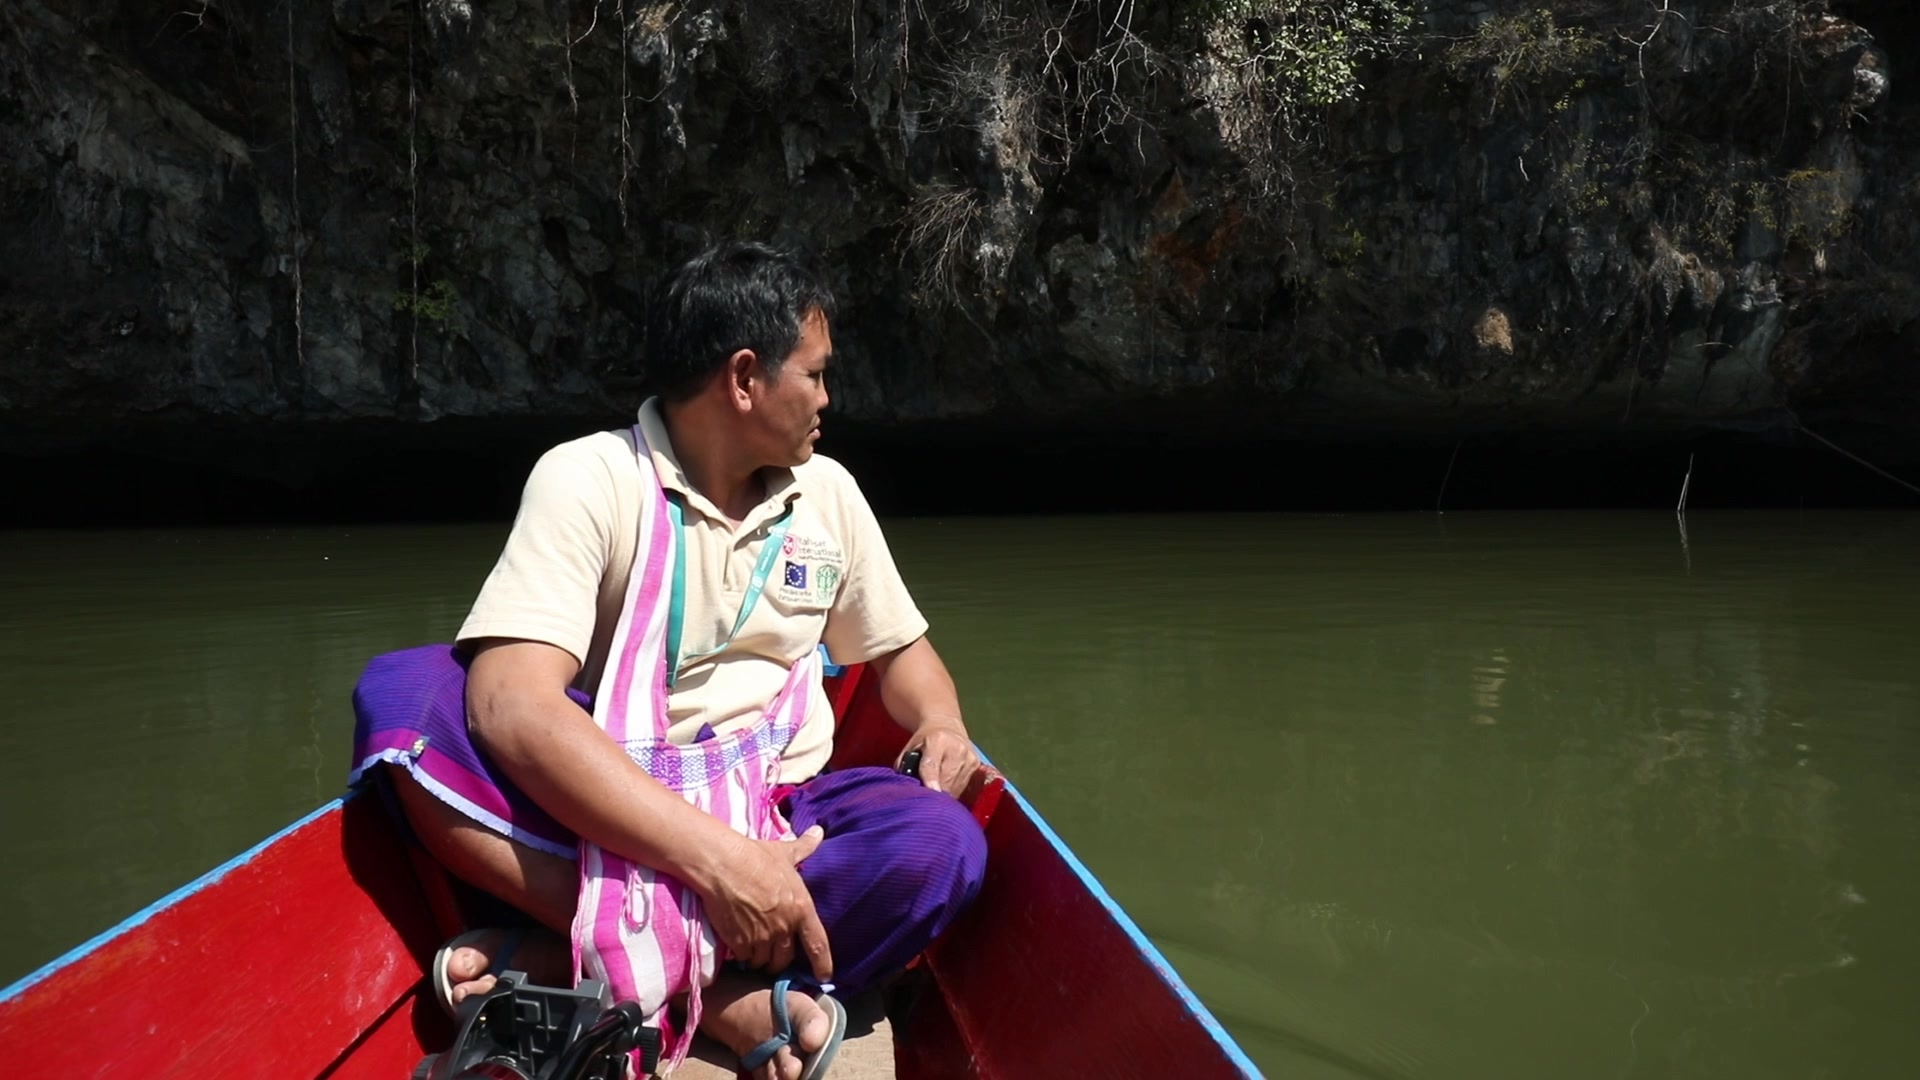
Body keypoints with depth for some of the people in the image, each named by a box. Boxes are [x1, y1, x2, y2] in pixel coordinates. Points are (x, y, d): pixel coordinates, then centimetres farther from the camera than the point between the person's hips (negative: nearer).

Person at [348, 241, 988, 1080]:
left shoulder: (827, 492, 7)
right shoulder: (586, 480, -10)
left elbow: (899, 649, 20)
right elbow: (513, 706, -24)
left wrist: (940, 722, -5)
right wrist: (714, 855, -33)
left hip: (775, 821, 3)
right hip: (601, 818, -3)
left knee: (940, 841, -28)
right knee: (404, 691, -29)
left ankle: (585, 958, -27)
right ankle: (719, 990, -35)